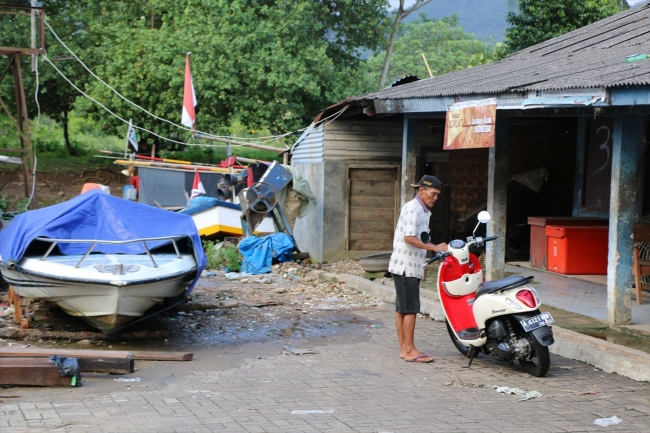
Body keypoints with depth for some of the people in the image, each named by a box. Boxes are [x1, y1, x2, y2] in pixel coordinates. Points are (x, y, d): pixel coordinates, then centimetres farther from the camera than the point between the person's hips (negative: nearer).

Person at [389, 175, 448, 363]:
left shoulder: (423, 211, 17)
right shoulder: (413, 209, -14)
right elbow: (409, 238, -25)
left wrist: (422, 266, 23)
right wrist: (435, 247, -26)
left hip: (411, 267, 10)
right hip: (406, 267, -10)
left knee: (402, 308, 10)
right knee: (410, 309, -7)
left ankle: (404, 348, 14)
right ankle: (409, 350, -4)